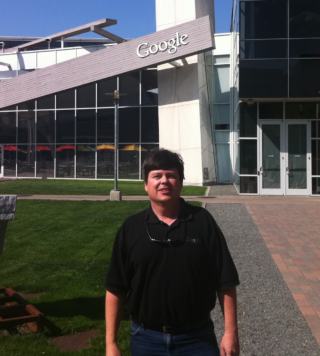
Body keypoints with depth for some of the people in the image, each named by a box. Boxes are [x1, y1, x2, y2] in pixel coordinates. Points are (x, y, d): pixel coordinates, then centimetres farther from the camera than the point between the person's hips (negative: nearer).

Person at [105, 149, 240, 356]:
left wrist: (231, 331, -6)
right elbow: (116, 289, 0)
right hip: (146, 339, 2)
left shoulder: (203, 221, -5)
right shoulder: (131, 228, -2)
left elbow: (225, 282, -3)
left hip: (197, 338, -1)